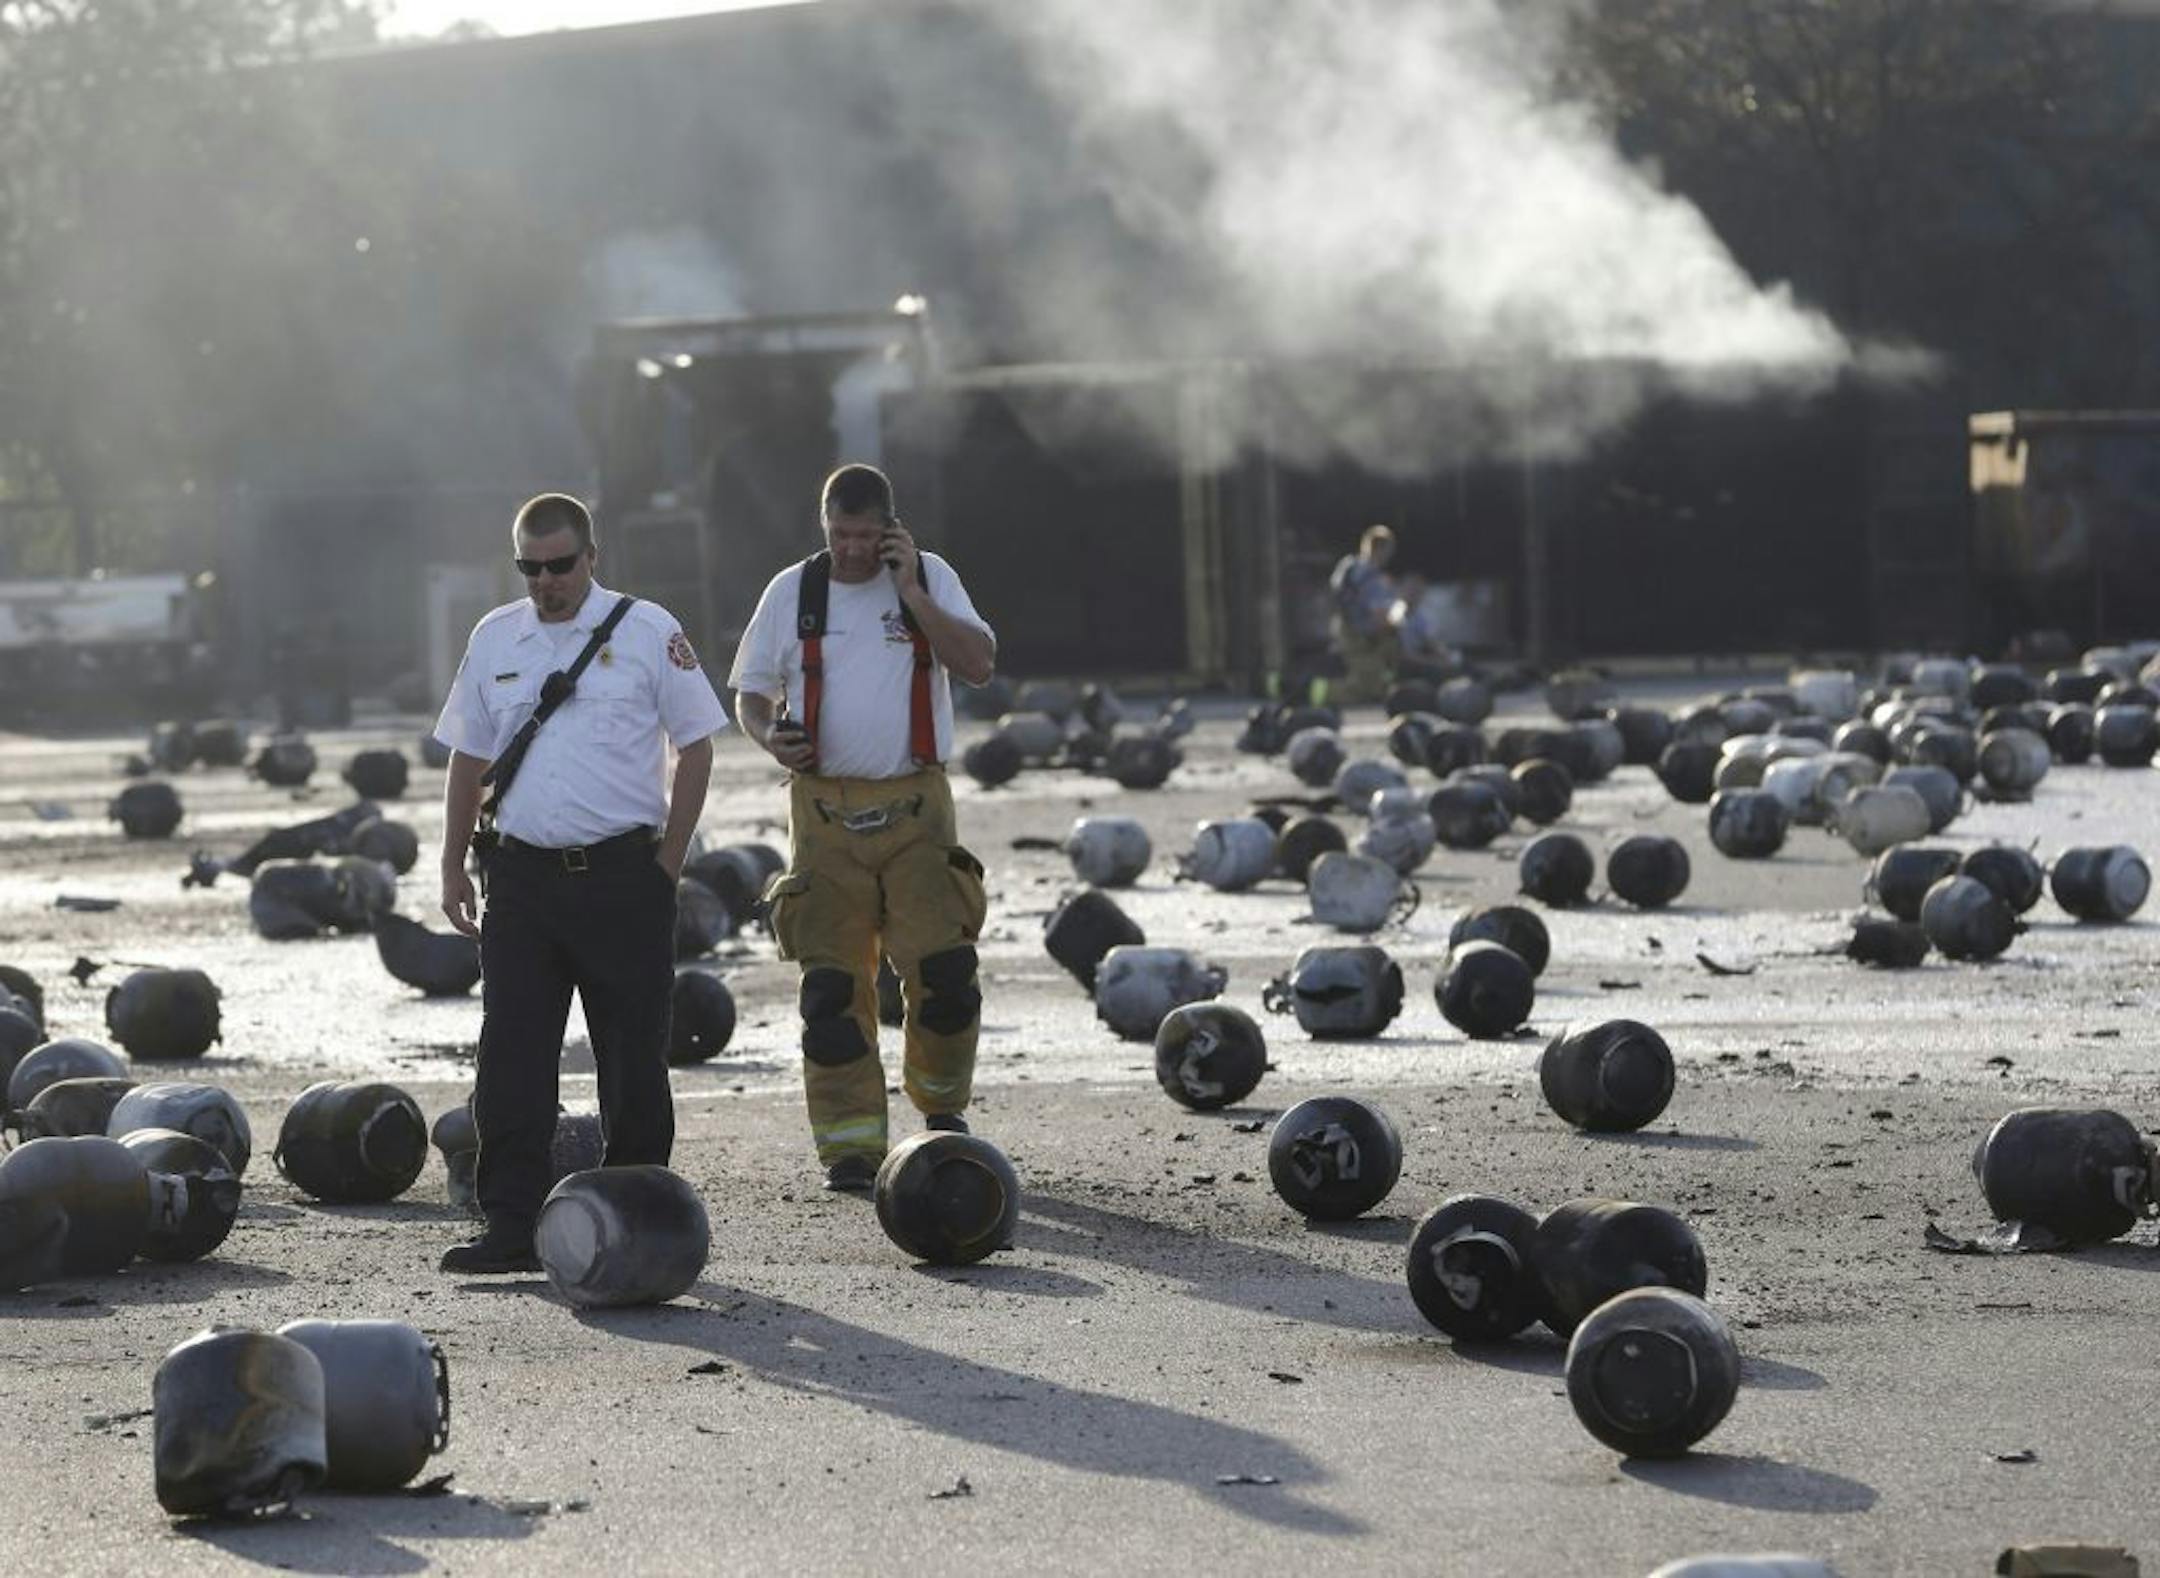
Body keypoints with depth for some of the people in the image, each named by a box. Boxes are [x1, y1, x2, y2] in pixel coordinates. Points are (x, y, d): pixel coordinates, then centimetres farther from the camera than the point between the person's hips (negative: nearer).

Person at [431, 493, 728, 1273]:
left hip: (622, 874, -3)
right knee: (511, 1060, -1)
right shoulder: (494, 639, 10)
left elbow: (696, 747, 1)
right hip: (523, 872, 3)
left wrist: (666, 864, -3)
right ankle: (510, 1229, 3)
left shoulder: (647, 632, -1)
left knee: (633, 1059, 3)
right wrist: (455, 868, 10)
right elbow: (467, 760, 16)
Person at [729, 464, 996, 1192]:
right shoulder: (792, 592, 6)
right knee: (832, 982, -3)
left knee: (943, 964, -10)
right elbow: (750, 693, 13)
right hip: (824, 810, 1)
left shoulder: (930, 579, 4)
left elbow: (979, 663, -8)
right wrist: (770, 735, -9)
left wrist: (909, 590, -12)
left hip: (914, 806, -1)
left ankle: (942, 1101, 16)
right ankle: (851, 1146, 3)